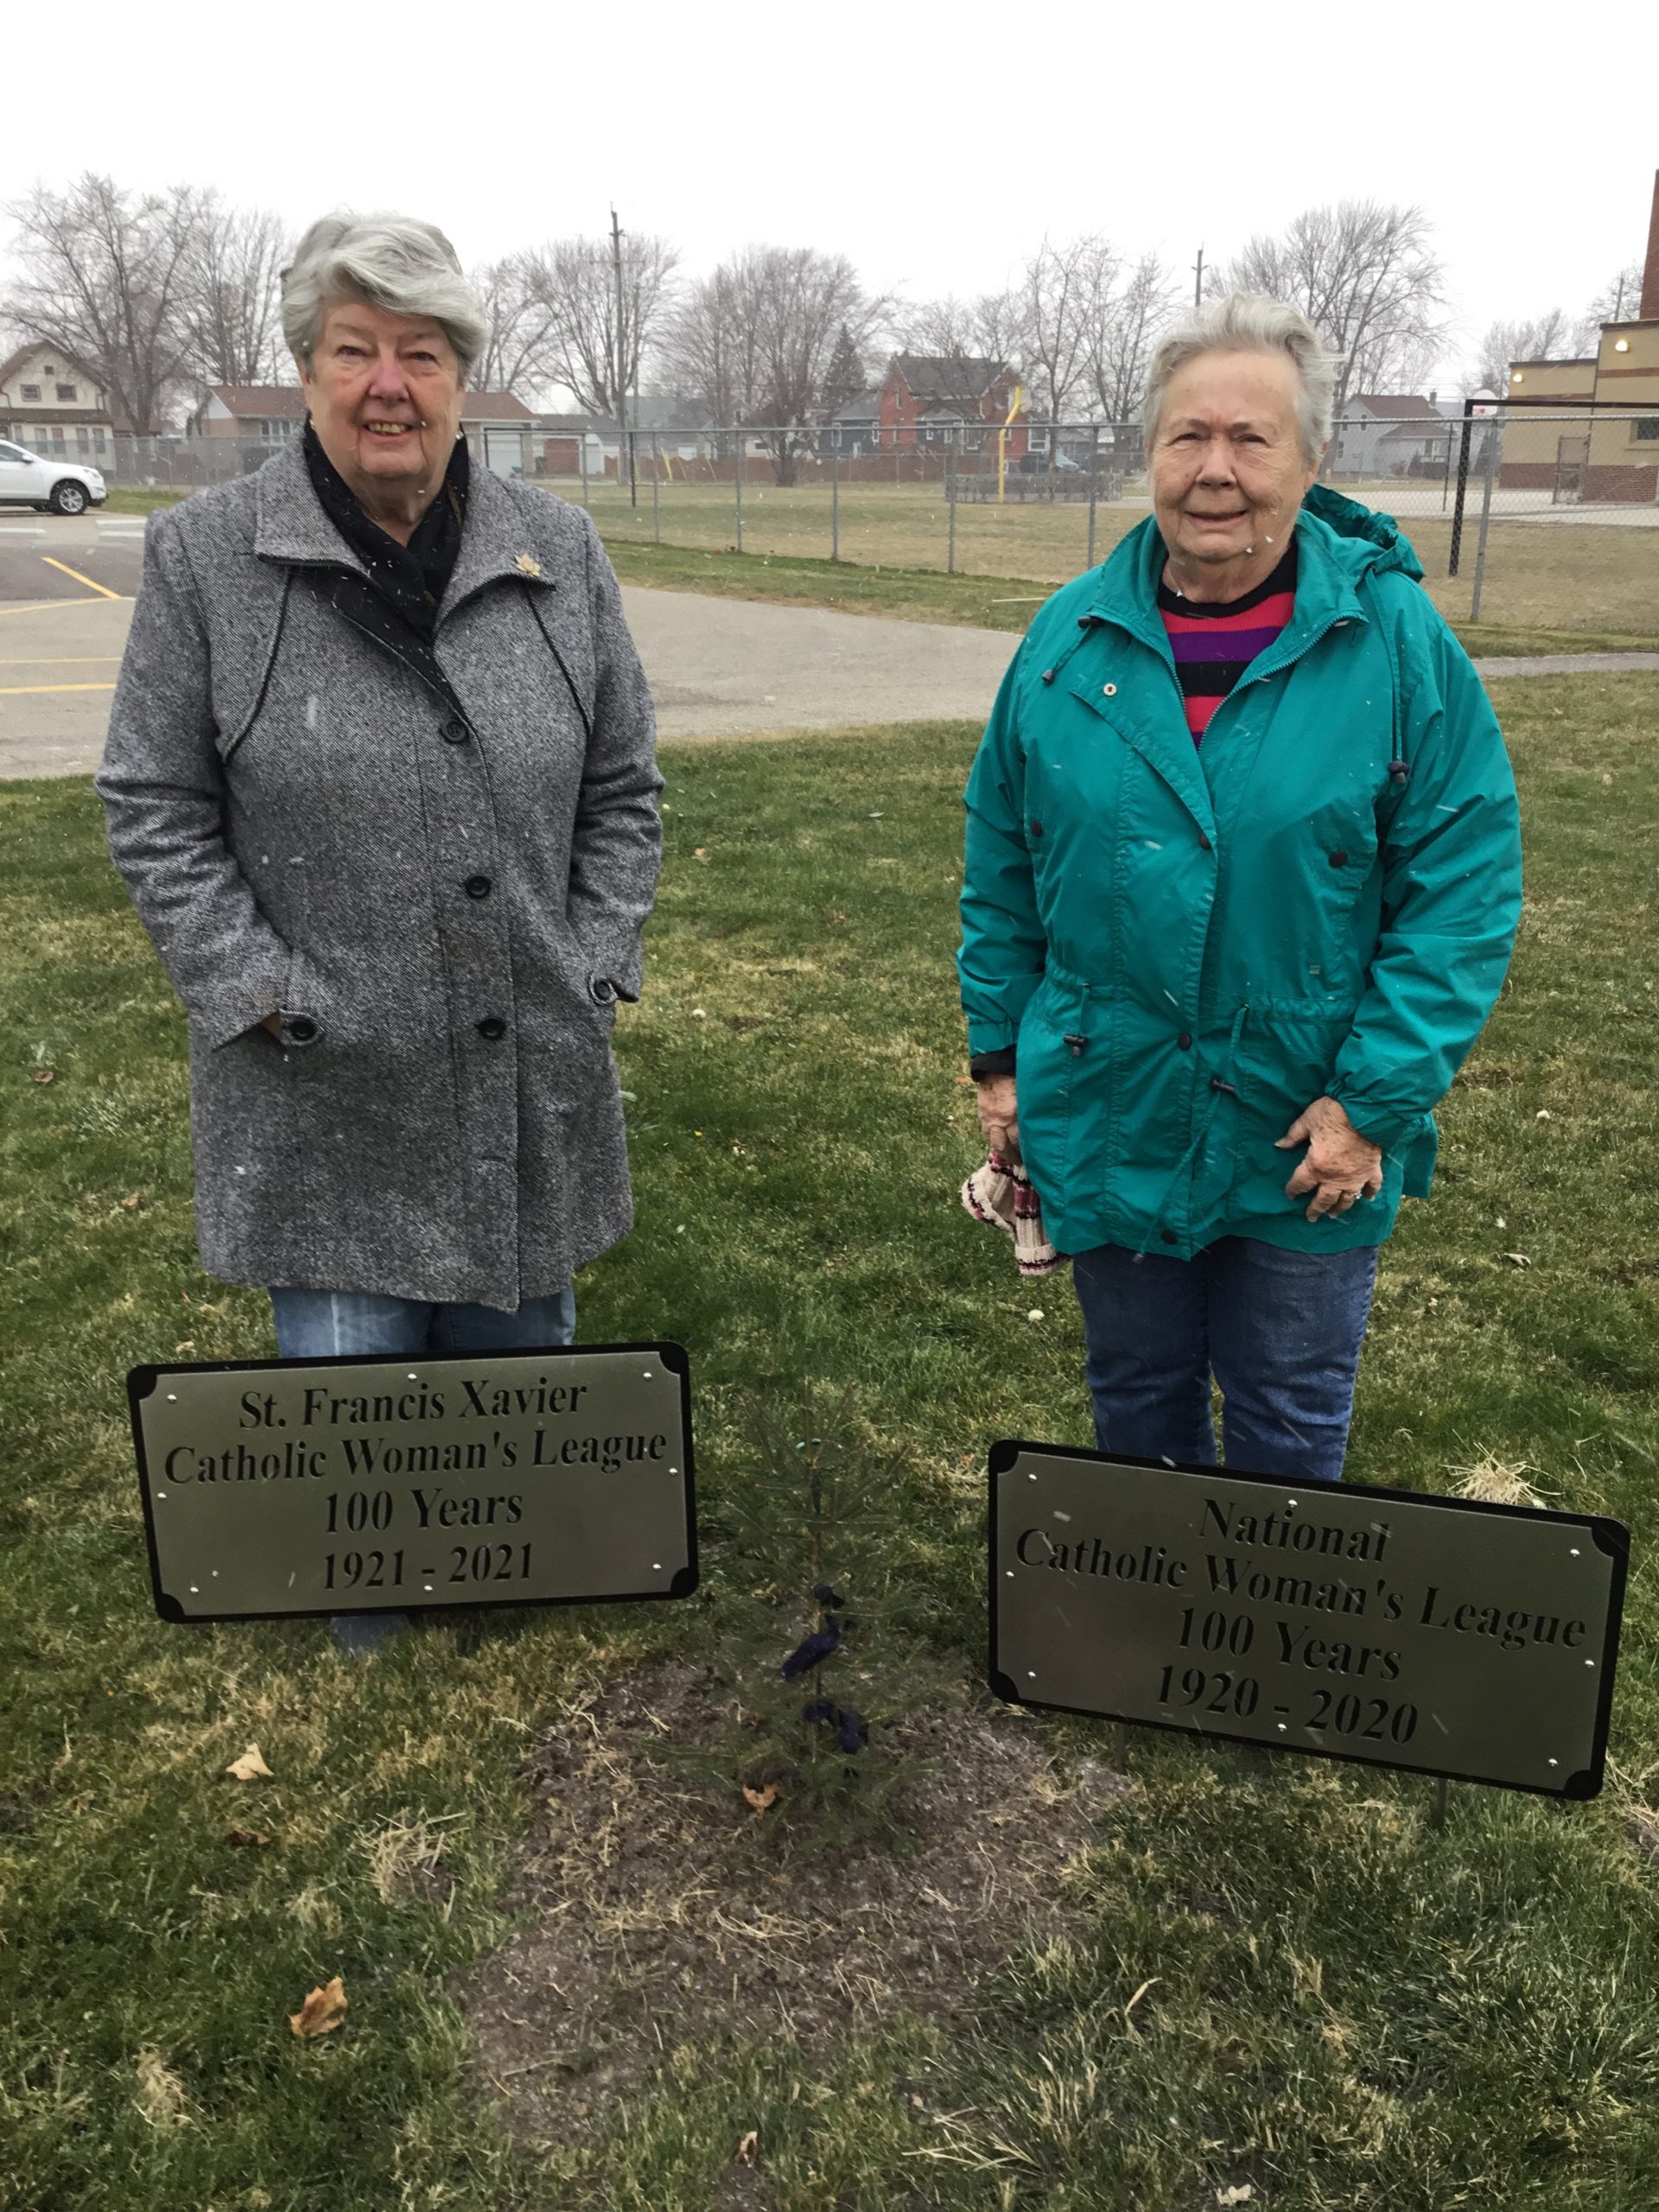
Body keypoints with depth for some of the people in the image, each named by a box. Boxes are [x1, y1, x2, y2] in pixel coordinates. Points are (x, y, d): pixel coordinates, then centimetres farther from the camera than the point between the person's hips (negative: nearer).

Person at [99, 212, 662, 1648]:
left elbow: (623, 786, 9)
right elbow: (155, 806, -2)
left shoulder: (558, 552, 3)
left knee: (522, 1336, 18)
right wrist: (262, 997, -10)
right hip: (324, 1086, -2)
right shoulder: (204, 555, -5)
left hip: (531, 1072, 3)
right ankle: (364, 1633, 37)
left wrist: (596, 966, 0)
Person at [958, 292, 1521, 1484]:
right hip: (1107, 1122, 2)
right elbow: (1002, 867, 5)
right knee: (1139, 1405, 21)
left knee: (1292, 1431, 16)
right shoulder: (1071, 637, -3)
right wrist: (999, 1053, 6)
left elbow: (1466, 885, -10)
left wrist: (1378, 1096, -15)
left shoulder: (1399, 639, -11)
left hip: (1308, 1147, -2)